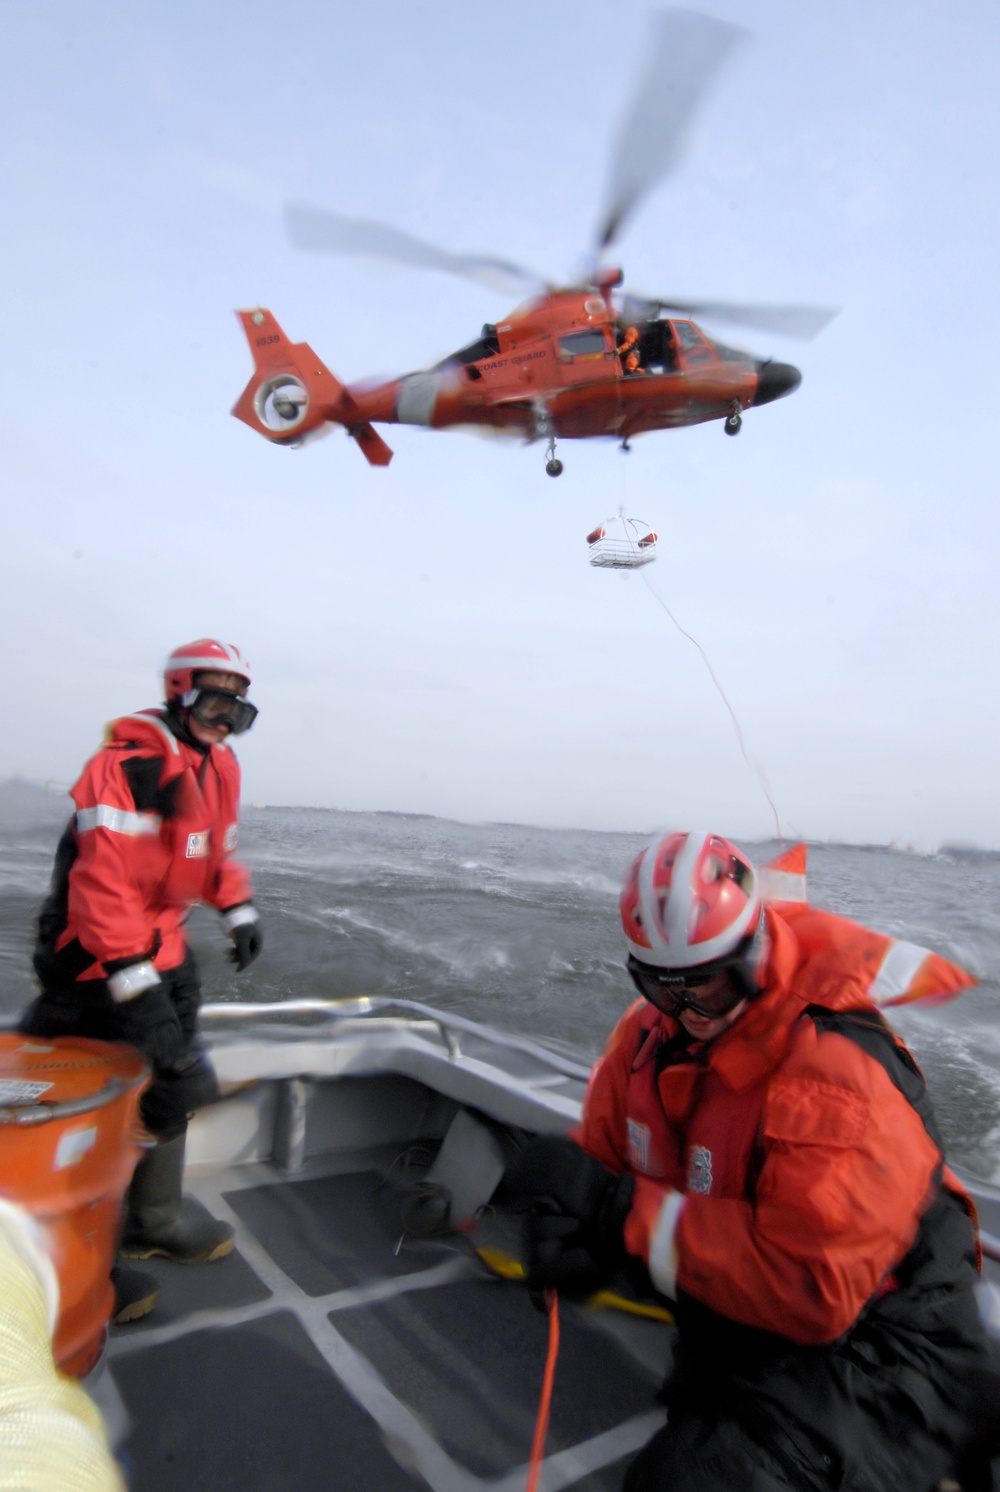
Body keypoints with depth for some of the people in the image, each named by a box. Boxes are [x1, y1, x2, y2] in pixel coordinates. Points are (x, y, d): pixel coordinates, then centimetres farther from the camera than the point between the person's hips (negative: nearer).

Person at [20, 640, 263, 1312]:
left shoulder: (220, 767, 6)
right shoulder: (127, 765, -24)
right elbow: (101, 881, -29)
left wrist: (240, 910, 5)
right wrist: (135, 986, -30)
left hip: (162, 949, 9)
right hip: (96, 958, -9)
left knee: (173, 1081, 18)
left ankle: (156, 1218, 38)